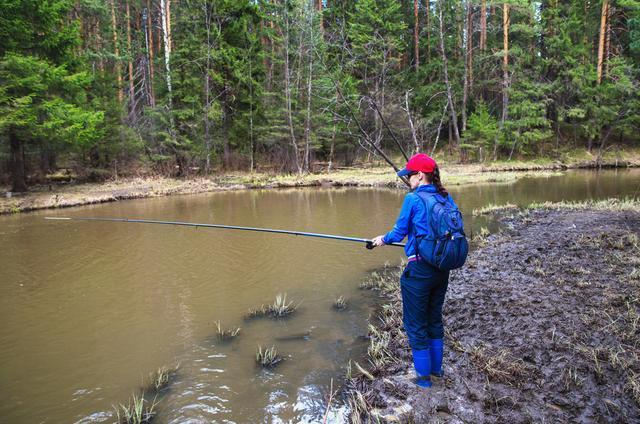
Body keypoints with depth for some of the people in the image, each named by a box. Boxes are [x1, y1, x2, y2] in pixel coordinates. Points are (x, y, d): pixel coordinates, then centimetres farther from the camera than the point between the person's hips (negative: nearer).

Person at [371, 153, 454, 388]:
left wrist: (383, 239, 13)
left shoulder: (413, 199, -14)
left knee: (416, 324, 9)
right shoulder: (446, 198, 4)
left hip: (419, 270, -7)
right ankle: (436, 367, 37)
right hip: (442, 269, 7)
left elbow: (399, 232, -7)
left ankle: (423, 376, 20)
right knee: (435, 318, 23)